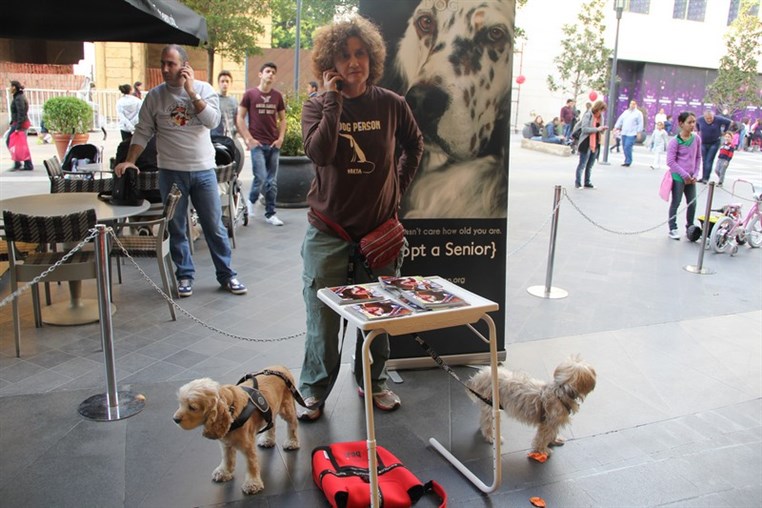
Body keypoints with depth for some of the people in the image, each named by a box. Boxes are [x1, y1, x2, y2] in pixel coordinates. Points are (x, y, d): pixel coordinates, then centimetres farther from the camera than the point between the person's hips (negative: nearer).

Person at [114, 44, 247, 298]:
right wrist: (129, 161, -10)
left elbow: (213, 121, -12)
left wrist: (191, 92, -14)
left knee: (214, 226, 5)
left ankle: (226, 275, 15)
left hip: (203, 170, 0)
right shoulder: (155, 96, 2)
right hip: (171, 172, 1)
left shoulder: (203, 89, 1)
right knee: (177, 228, 7)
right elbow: (143, 132, 2)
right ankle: (185, 275, 21)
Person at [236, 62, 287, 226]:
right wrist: (248, 139, -6)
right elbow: (240, 118, 1)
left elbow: (282, 119, 16)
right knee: (261, 177, -12)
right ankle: (251, 201, 16)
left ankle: (270, 214, 16)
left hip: (274, 144, 3)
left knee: (272, 181, 6)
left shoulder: (277, 96, 9)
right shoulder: (250, 94, 1)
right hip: (257, 143, -3)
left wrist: (281, 138, 3)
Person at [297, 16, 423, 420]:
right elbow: (319, 152, -23)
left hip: (380, 228, 2)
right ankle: (313, 392, 21)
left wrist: (400, 184, 10)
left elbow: (414, 145, 19)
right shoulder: (317, 106, -3)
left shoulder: (391, 105, 0)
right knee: (323, 317, 3)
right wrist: (333, 98, -17)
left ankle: (373, 382, 33)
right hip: (328, 231, -1)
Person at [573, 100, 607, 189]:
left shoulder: (601, 117, 12)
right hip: (586, 143, -7)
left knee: (590, 165, 12)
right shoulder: (588, 115, -9)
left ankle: (587, 183, 20)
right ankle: (577, 182, 6)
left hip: (596, 144, 7)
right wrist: (597, 129, -21)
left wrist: (603, 129, -2)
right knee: (582, 164, -2)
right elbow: (584, 129, -19)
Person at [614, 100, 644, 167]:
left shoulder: (638, 113, 1)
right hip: (624, 133, 6)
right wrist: (616, 127, 7)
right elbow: (620, 120, 16)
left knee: (627, 147, -16)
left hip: (632, 134, -6)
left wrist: (638, 132, -11)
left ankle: (628, 162, -8)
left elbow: (640, 124, -3)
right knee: (624, 148, 7)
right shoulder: (625, 112, 17)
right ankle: (627, 161, 18)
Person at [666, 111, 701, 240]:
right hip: (678, 177, -5)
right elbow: (670, 161, -16)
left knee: (692, 203, 10)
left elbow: (698, 157, 12)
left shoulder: (696, 139, 2)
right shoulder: (675, 141, -14)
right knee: (676, 203, 4)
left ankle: (690, 227, 27)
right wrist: (684, 174, -16)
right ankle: (673, 229, 15)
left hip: (691, 178, 5)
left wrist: (695, 174, 1)